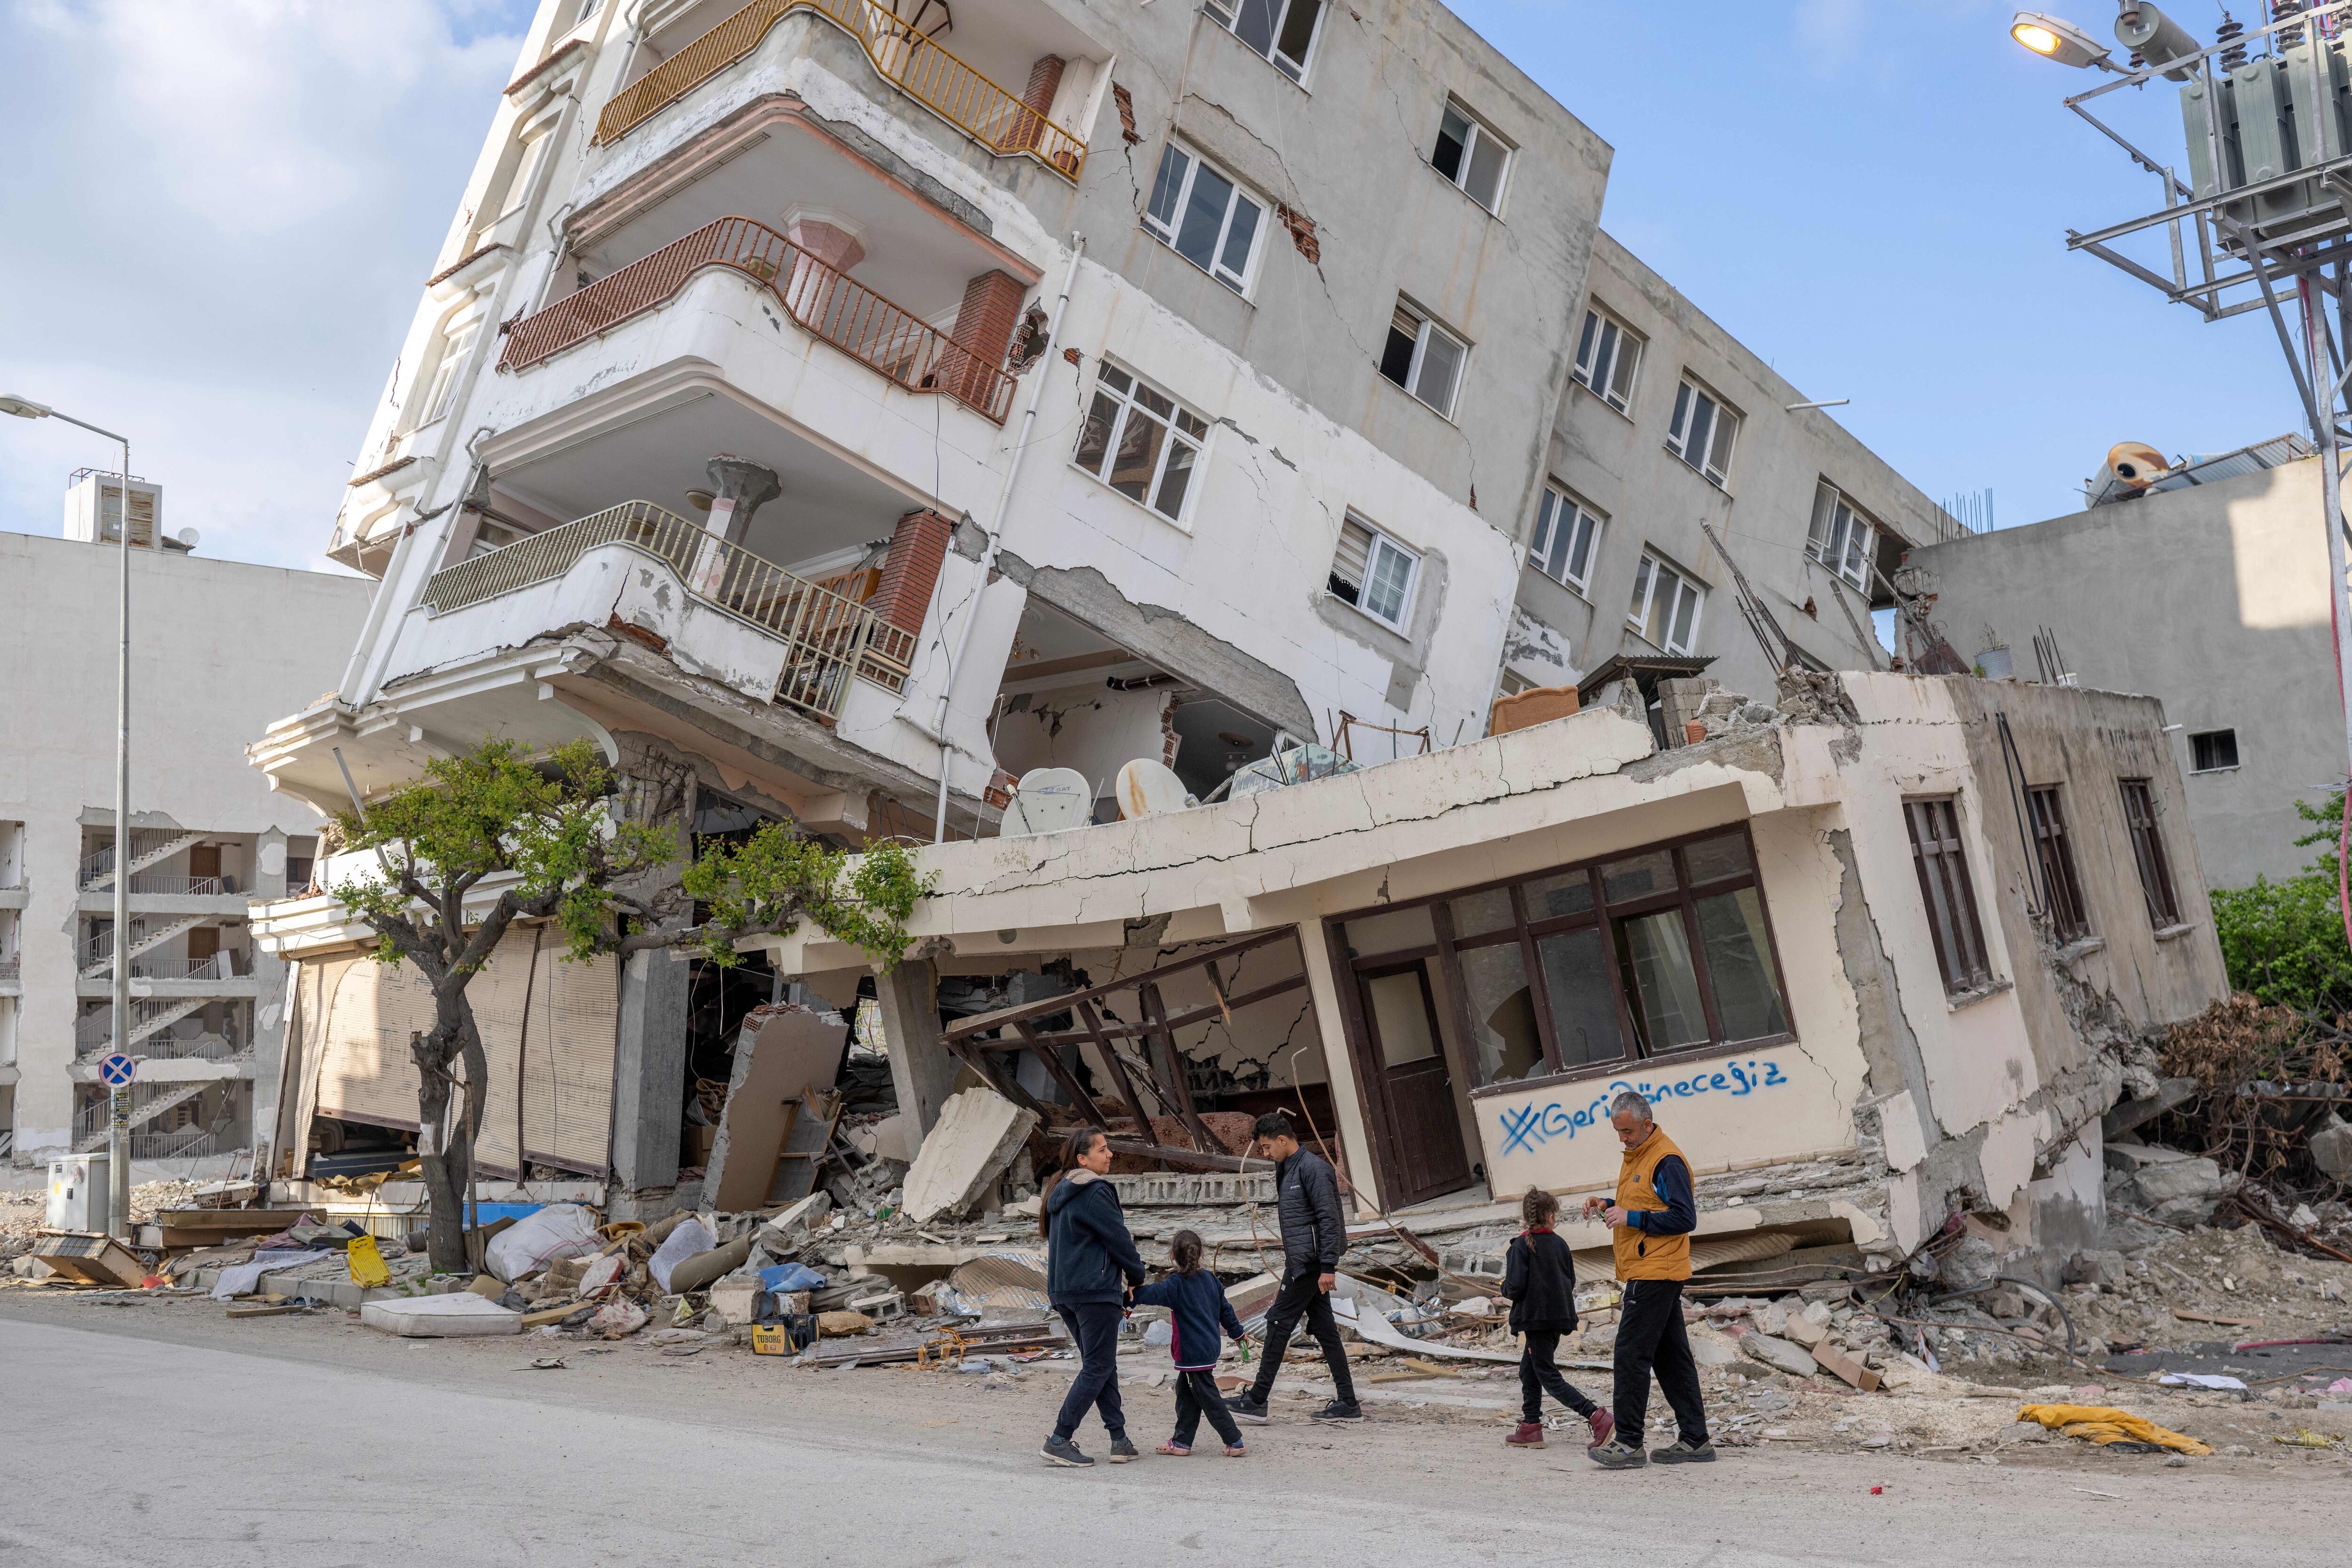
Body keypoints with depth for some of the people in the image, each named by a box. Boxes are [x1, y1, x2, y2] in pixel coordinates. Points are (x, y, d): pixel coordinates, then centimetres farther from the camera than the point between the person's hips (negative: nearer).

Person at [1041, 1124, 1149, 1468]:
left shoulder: (1061, 1194, 13)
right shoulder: (1095, 1193, -15)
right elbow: (1118, 1239, -12)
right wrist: (1138, 1275, 7)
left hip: (1063, 1291, 9)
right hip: (1096, 1290, -9)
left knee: (1101, 1364, 14)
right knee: (1097, 1368, -2)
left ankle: (1119, 1439, 14)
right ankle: (1060, 1440, -4)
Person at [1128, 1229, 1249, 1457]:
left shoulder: (1176, 1284, -14)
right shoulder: (1210, 1279, 9)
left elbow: (1152, 1294, -29)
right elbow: (1225, 1309, 17)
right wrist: (1237, 1333, 28)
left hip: (1193, 1351, -8)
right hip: (1210, 1347, 8)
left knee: (1208, 1397, -1)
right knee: (1185, 1392, 15)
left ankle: (1234, 1442, 2)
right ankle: (1181, 1442, 19)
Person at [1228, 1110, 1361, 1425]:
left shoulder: (1313, 1168, -14)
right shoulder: (1286, 1168, 16)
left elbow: (1329, 1219, -19)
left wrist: (1328, 1267, -21)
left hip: (1308, 1261, -10)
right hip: (1300, 1260, 10)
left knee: (1279, 1323, -6)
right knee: (1323, 1327, 8)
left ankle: (1257, 1401, 0)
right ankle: (1348, 1403, 10)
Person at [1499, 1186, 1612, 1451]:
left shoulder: (1522, 1245, -13)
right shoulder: (1560, 1244, 5)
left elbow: (1515, 1286, -18)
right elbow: (1571, 1281, 10)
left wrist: (1506, 1289, 3)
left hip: (1536, 1317, -7)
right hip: (1559, 1316, 7)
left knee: (1549, 1376, -4)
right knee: (1529, 1370, 18)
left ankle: (1597, 1417, -16)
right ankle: (1530, 1428, 19)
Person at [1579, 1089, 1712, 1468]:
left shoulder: (1667, 1160, -14)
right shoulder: (1635, 1156, 16)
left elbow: (1684, 1218, -19)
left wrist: (1632, 1217, -19)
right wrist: (1609, 1206, 9)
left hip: (1655, 1273, -10)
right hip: (1646, 1272, 10)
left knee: (1631, 1352, -10)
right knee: (1671, 1356, 12)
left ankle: (1629, 1443, -7)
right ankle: (1695, 1441, 17)